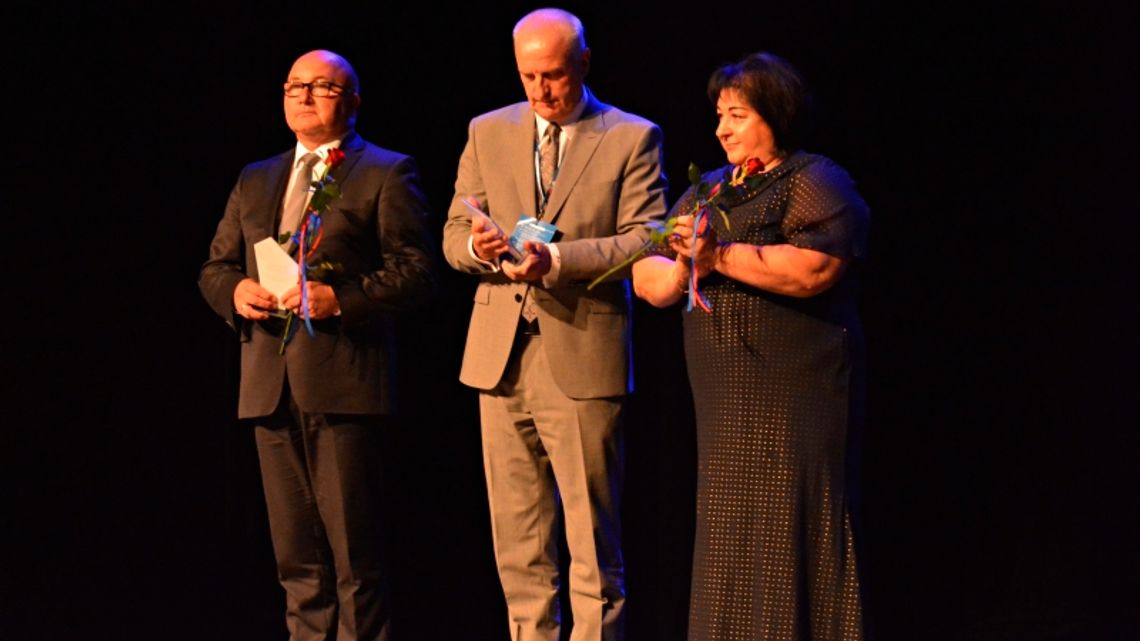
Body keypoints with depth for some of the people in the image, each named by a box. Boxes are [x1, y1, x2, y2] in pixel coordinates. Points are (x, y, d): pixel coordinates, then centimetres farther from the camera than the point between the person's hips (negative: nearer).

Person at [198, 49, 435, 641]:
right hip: (271, 386, 5)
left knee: (354, 553, -5)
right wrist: (234, 291, -2)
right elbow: (214, 268, 22)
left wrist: (340, 298, -17)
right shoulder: (254, 181, 22)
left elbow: (415, 271, -4)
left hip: (342, 383, -5)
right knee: (297, 556, 7)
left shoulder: (386, 174, 4)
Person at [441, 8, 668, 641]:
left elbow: (644, 241, -7)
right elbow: (453, 233, 12)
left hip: (583, 357, -4)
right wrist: (476, 244, -13)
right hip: (502, 357, 4)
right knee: (517, 540, 8)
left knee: (591, 537, -1)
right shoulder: (487, 133, 13)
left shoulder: (632, 138, 1)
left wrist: (557, 257, -20)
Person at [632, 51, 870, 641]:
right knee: (728, 540, 9)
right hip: (727, 406, 7)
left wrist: (721, 256, -19)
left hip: (794, 401, -7)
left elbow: (814, 268, -22)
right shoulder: (709, 191, 18)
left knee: (787, 536, -7)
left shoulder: (815, 183, -4)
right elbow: (647, 274, 15)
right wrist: (679, 270, -8)